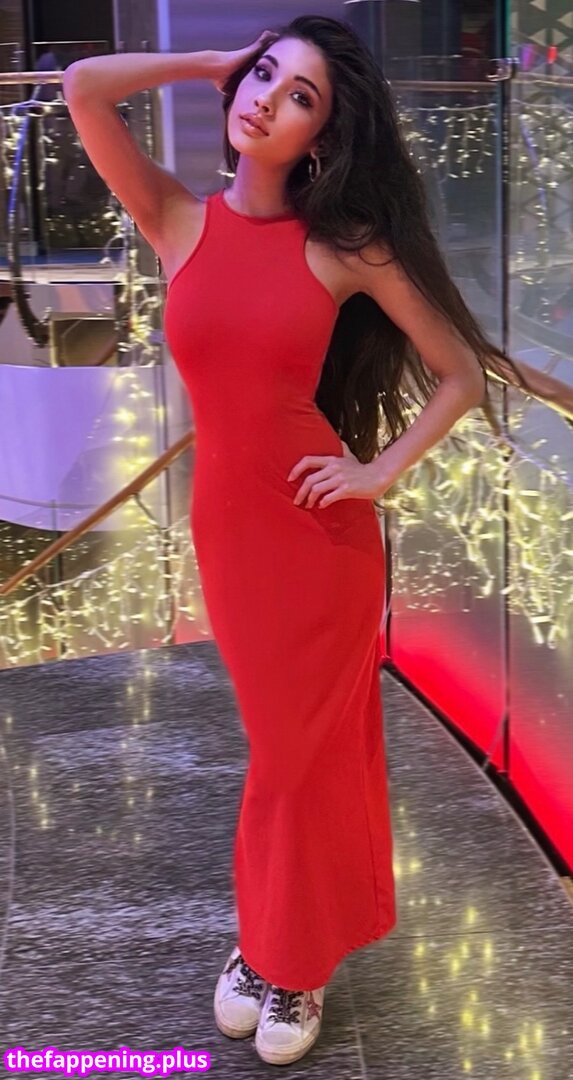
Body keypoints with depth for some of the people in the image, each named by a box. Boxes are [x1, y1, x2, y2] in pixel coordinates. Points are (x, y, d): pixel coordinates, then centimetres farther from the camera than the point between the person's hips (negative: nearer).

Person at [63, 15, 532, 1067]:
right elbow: (83, 87, -14)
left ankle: (290, 958, 32)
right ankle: (272, 943, 38)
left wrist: (382, 470, -8)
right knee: (279, 740, 18)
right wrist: (216, 61, -4)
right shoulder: (177, 219, -1)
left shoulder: (347, 247, -7)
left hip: (322, 529, -2)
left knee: (305, 749, 12)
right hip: (225, 521, 2)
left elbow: (464, 370, -1)